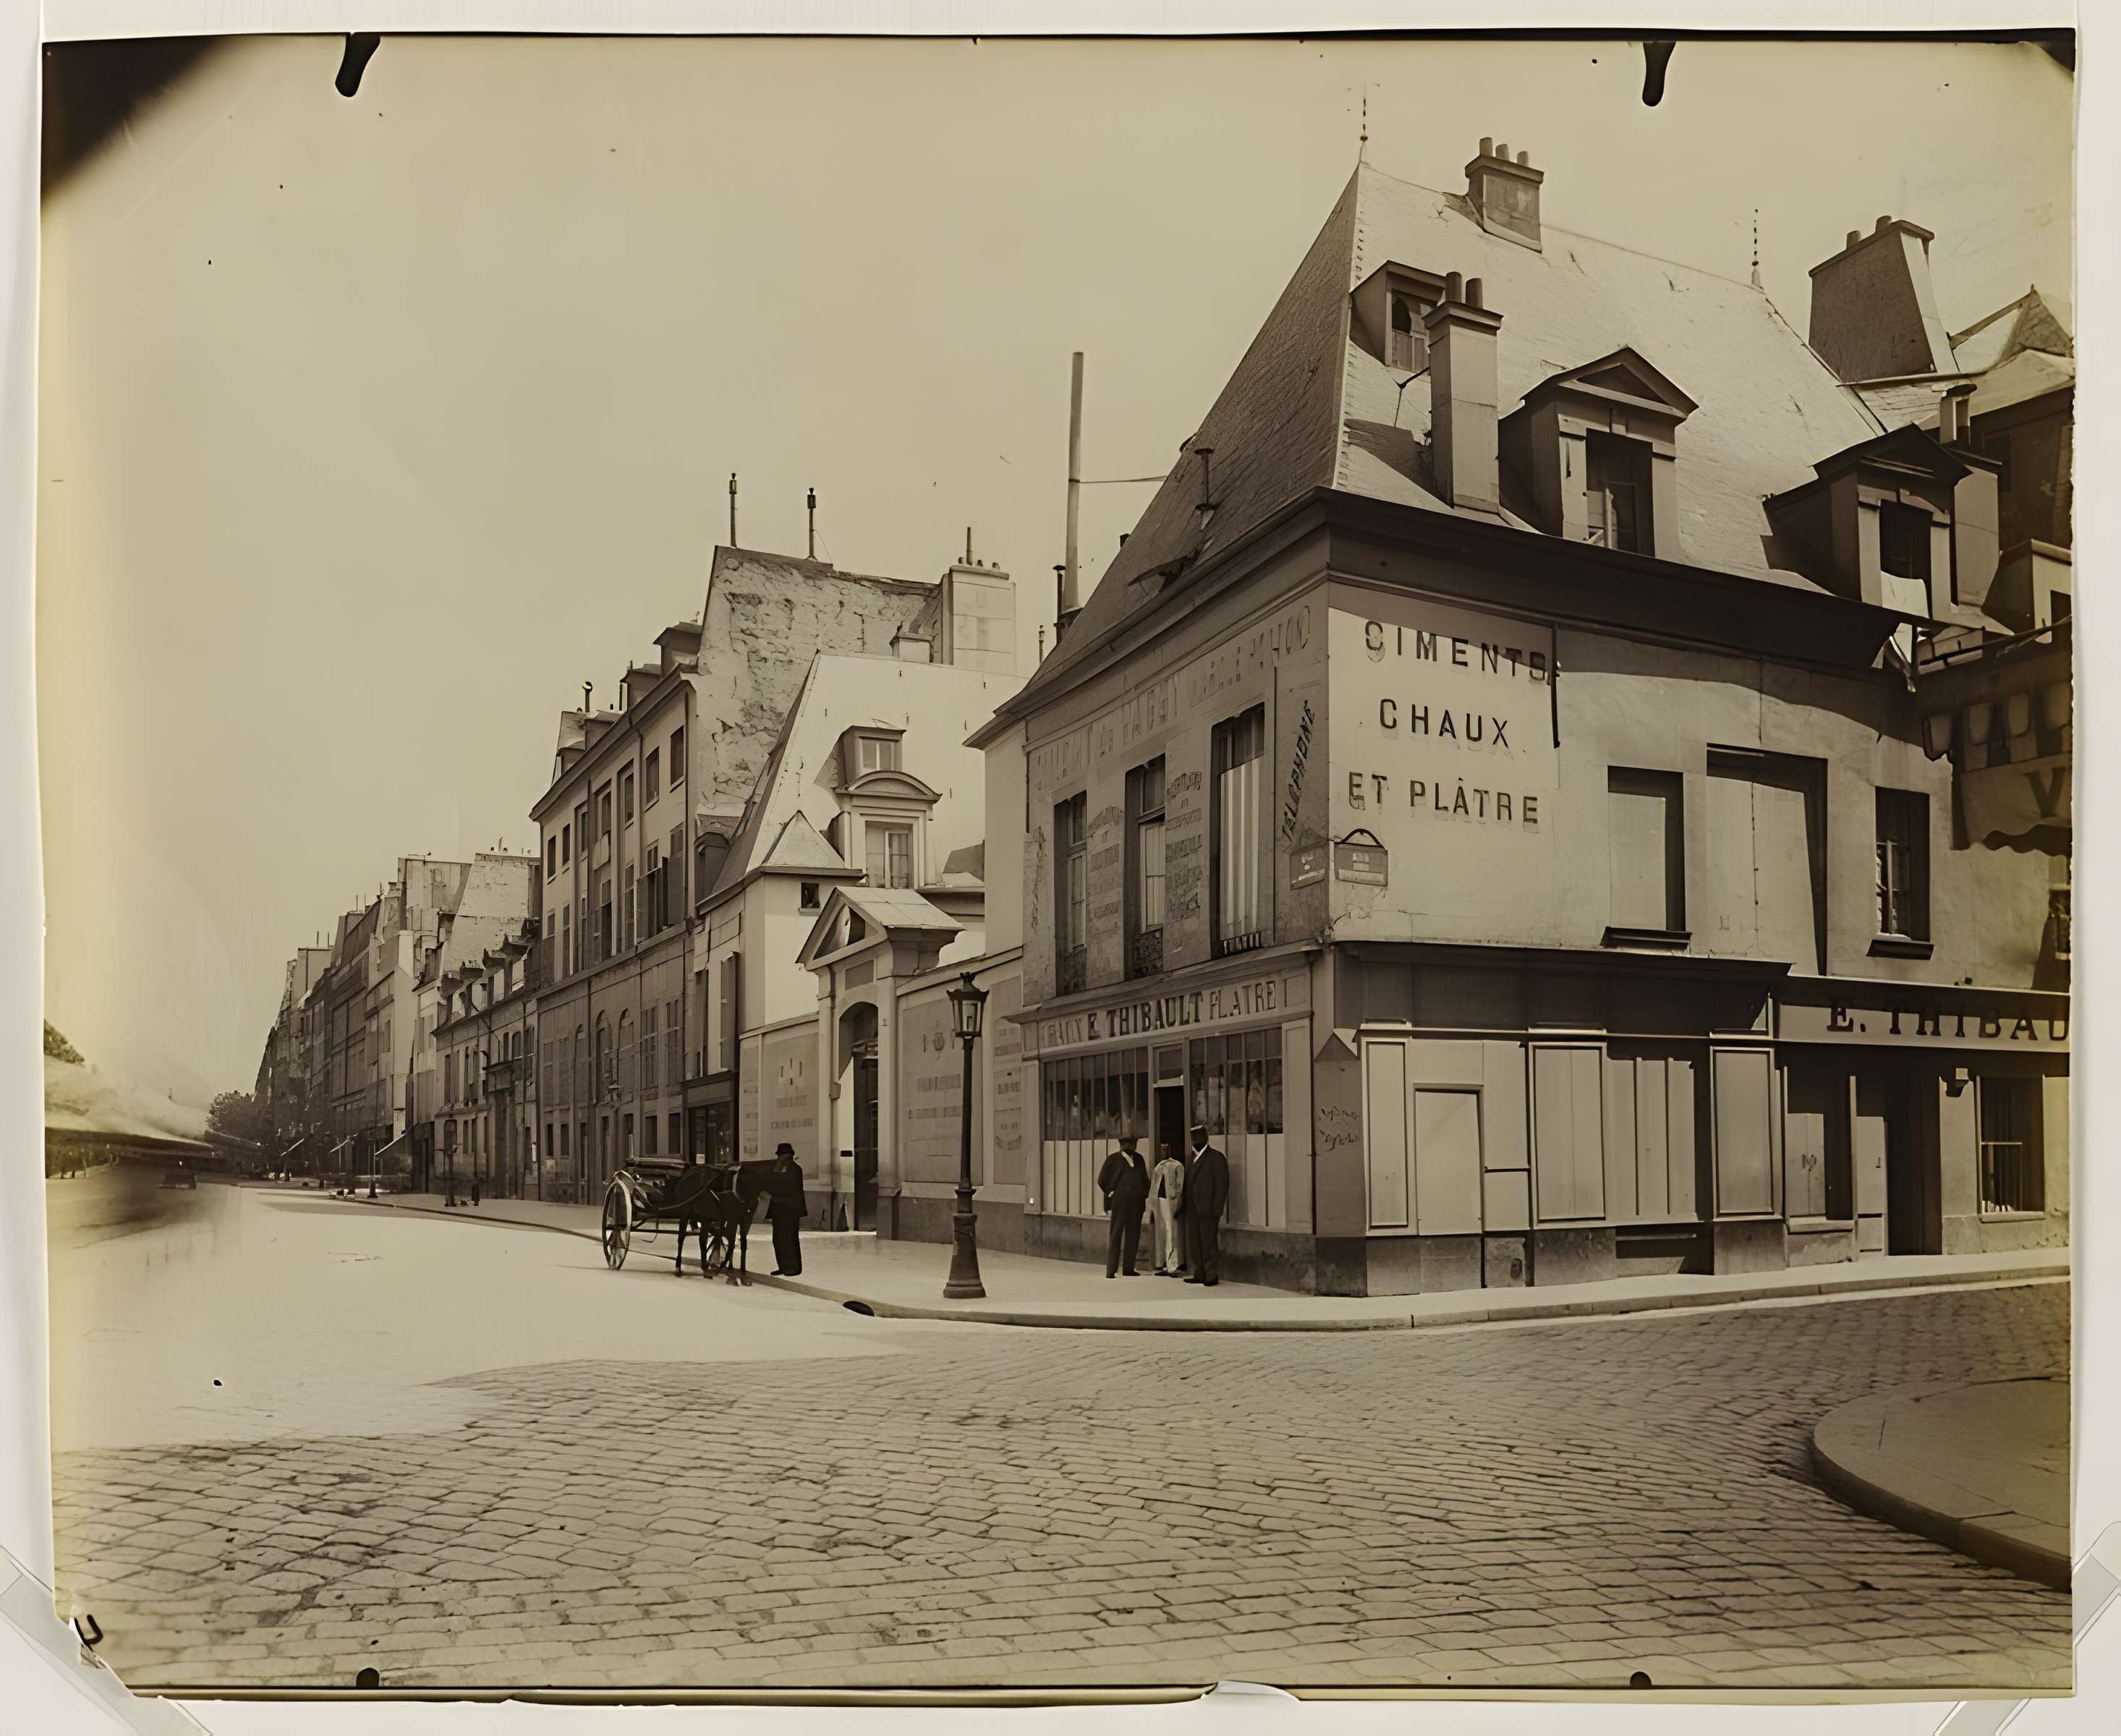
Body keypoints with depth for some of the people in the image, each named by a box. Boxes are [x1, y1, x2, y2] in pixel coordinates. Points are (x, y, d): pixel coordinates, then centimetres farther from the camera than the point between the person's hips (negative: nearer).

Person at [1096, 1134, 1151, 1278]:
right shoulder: (1114, 1159, 1)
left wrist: (1144, 1195, 9)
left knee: (1133, 1235, 8)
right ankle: (1111, 1270, -6)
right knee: (1115, 1235, -5)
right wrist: (1111, 1193, 0)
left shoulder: (1139, 1159, 14)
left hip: (1136, 1202, 5)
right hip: (1120, 1202, -5)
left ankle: (1128, 1267, 16)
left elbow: (1145, 1180, 22)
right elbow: (1102, 1180, 3)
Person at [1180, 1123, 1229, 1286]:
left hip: (1207, 1210, -7)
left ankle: (1212, 1276, -1)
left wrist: (1216, 1210, -15)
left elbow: (1222, 1185, -9)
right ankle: (1200, 1274, 12)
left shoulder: (1216, 1158, -3)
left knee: (1209, 1243, -6)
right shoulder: (1190, 1160, 19)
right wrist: (1182, 1206, 10)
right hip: (1192, 1210, 7)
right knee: (1195, 1243, 7)